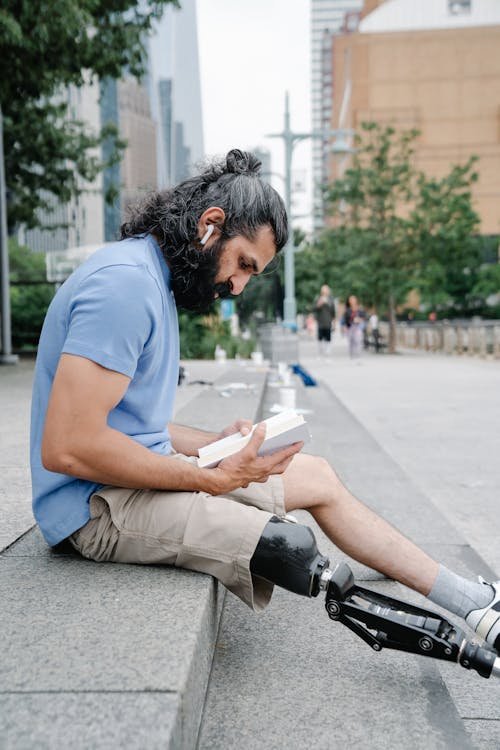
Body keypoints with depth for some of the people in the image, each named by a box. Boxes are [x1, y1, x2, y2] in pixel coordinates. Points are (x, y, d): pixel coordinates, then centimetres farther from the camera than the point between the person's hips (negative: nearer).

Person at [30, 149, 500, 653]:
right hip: (101, 503, -10)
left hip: (137, 477, 10)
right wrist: (211, 479, -19)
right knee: (294, 549, -22)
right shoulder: (125, 281, -19)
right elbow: (67, 447, -26)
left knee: (317, 477, 10)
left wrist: (215, 445, 2)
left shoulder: (153, 280, 13)